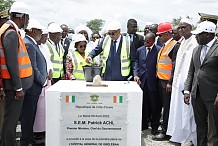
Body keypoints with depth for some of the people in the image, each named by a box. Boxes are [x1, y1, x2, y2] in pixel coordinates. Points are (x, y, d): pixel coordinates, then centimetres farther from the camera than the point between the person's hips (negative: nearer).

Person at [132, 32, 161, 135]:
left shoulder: (159, 50, -6)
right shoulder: (139, 50, 9)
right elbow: (136, 63, 10)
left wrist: (158, 77, -12)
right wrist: (136, 75, -5)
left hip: (153, 82, -4)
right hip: (142, 81, 4)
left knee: (154, 106, 8)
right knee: (143, 105, 12)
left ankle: (154, 126, 22)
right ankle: (143, 125, 26)